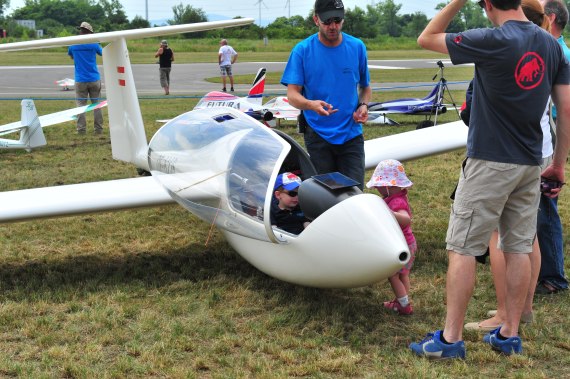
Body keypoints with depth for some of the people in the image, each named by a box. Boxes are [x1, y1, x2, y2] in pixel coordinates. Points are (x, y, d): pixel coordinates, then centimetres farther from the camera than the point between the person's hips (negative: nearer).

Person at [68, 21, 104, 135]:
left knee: (81, 105, 4)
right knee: (96, 104, 8)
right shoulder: (94, 44, -5)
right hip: (94, 79, 0)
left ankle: (81, 129, -1)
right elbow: (102, 53, 14)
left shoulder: (73, 45, -1)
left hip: (80, 80, 0)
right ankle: (98, 129, 7)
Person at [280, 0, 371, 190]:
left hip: (351, 133, 1)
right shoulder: (302, 50, -3)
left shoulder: (357, 47, 4)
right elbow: (292, 94, -7)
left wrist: (363, 106, -5)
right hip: (318, 134, -1)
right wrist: (311, 105, -28)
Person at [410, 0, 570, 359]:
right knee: (519, 248, 11)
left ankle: (451, 338, 4)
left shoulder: (493, 41, -14)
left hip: (489, 162, -6)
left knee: (462, 248, 0)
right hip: (529, 165, 7)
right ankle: (510, 335, 19)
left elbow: (426, 38, -4)